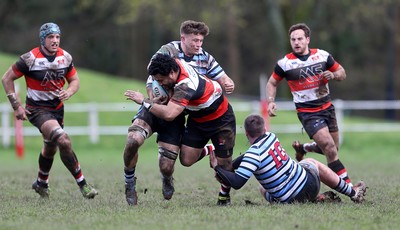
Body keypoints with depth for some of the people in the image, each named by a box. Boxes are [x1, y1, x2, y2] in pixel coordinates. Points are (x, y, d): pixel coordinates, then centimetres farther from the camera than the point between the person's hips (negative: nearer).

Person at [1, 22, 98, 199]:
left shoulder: (65, 57, -3)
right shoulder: (31, 59, -18)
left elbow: (75, 80, 10)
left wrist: (69, 92, -14)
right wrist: (16, 106, -11)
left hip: (57, 108, 6)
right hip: (37, 109, -6)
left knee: (50, 148, 21)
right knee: (64, 141, -24)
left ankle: (41, 183, 45)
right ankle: (82, 184, -19)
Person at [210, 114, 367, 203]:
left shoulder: (253, 154, -21)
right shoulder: (271, 137, -3)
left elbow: (236, 183, -26)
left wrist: (217, 167, -15)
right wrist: (227, 167, 9)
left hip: (290, 199, -3)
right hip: (309, 182, 3)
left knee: (262, 188, 32)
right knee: (312, 162, 39)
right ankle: (352, 192, 48)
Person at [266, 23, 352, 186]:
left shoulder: (323, 55, -1)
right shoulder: (285, 63, -7)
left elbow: (342, 73, 10)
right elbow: (272, 83, 7)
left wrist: (333, 75, -13)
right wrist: (271, 102, -9)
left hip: (327, 107, 5)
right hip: (307, 113, -5)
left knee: (332, 149, 10)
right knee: (329, 146, -18)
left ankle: (303, 148, 37)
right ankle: (346, 184, -12)